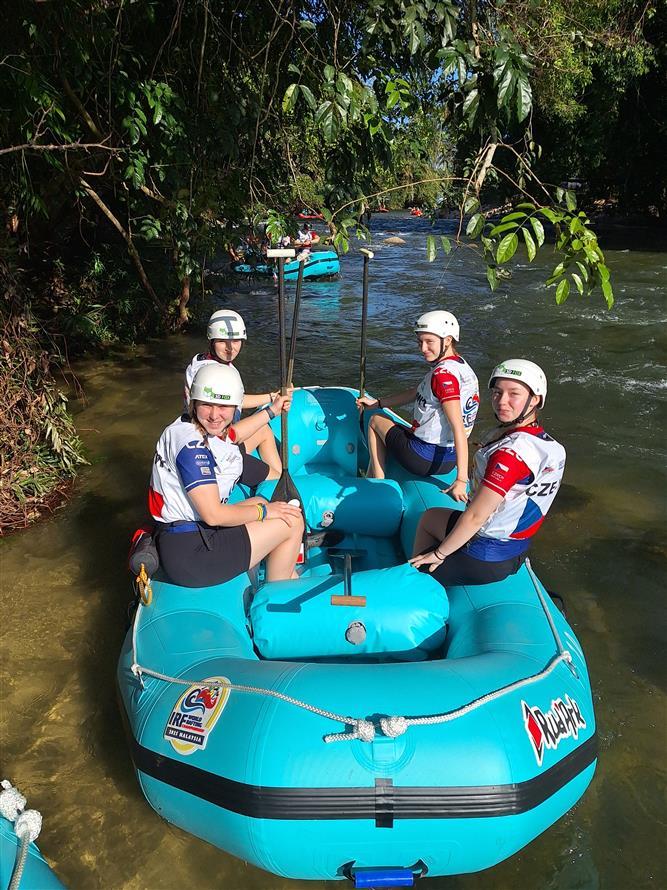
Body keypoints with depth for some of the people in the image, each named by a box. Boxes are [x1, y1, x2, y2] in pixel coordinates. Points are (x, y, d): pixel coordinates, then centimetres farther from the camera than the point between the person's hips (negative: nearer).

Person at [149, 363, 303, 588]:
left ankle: (290, 579, 35)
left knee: (260, 502, 27)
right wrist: (264, 511, -11)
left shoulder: (204, 428, 4)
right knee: (293, 522, -1)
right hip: (191, 555, -10)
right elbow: (213, 515, -27)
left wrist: (272, 410, 39)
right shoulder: (192, 445, -25)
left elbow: (234, 434, 29)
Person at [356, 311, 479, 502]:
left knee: (375, 421, 16)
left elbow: (459, 428, -28)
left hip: (424, 458, -9)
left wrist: (462, 480, -30)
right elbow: (416, 394, 17)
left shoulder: (443, 373, -22)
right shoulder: (460, 365, 6)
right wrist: (376, 403, 21)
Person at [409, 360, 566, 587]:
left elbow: (475, 517, -26)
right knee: (430, 517, 29)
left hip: (484, 560, -9)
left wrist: (438, 553, -14)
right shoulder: (552, 446, -3)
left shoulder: (509, 452, -30)